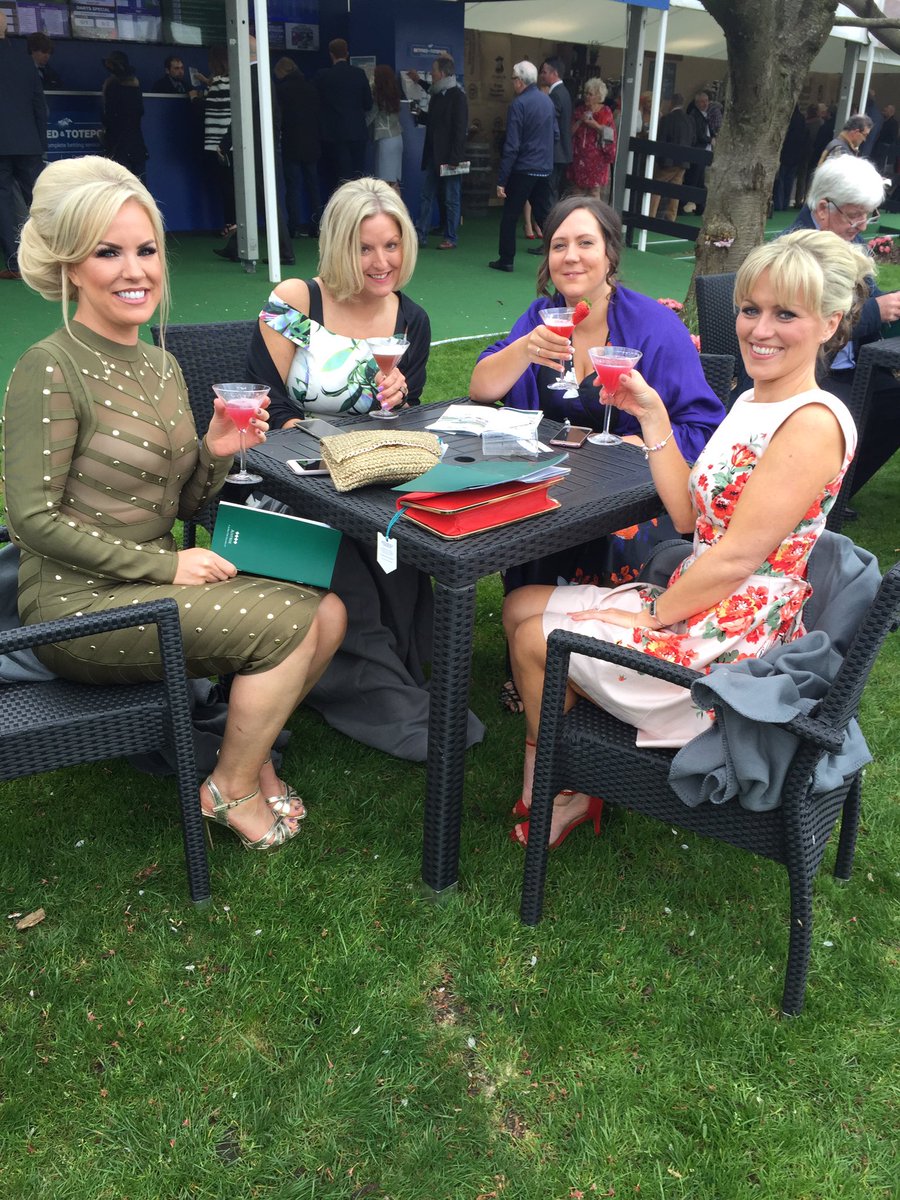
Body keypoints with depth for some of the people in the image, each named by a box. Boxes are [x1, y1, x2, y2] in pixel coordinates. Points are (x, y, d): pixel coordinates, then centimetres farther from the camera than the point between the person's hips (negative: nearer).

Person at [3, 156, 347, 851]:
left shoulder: (162, 366, 10)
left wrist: (217, 454, -8)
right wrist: (164, 566, -18)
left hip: (156, 583, 8)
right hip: (78, 603, -7)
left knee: (328, 611, -5)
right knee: (285, 624, -18)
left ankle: (249, 752, 16)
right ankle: (232, 790, 6)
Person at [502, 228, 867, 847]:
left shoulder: (814, 422, -20)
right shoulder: (752, 403, 11)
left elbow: (736, 559, -22)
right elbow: (689, 516, 6)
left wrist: (651, 616, -12)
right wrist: (652, 415, 3)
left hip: (734, 643, -10)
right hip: (698, 607, 10)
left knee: (535, 637, -3)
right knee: (520, 606, 11)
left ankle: (559, 796, 20)